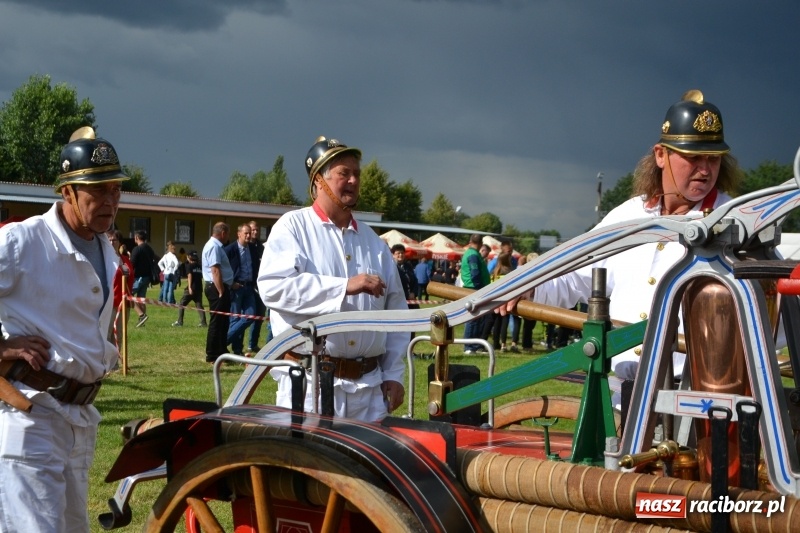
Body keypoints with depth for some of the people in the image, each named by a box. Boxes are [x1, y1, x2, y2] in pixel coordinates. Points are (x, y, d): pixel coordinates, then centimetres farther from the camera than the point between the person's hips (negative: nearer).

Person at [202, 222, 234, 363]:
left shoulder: (215, 246, 16)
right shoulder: (214, 247, -17)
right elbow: (215, 270, -23)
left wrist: (228, 286, 19)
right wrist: (221, 292, -23)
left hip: (220, 288, 11)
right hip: (217, 288, -11)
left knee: (223, 322, 16)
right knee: (217, 322, -5)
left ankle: (221, 352, 23)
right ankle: (212, 355, -1)